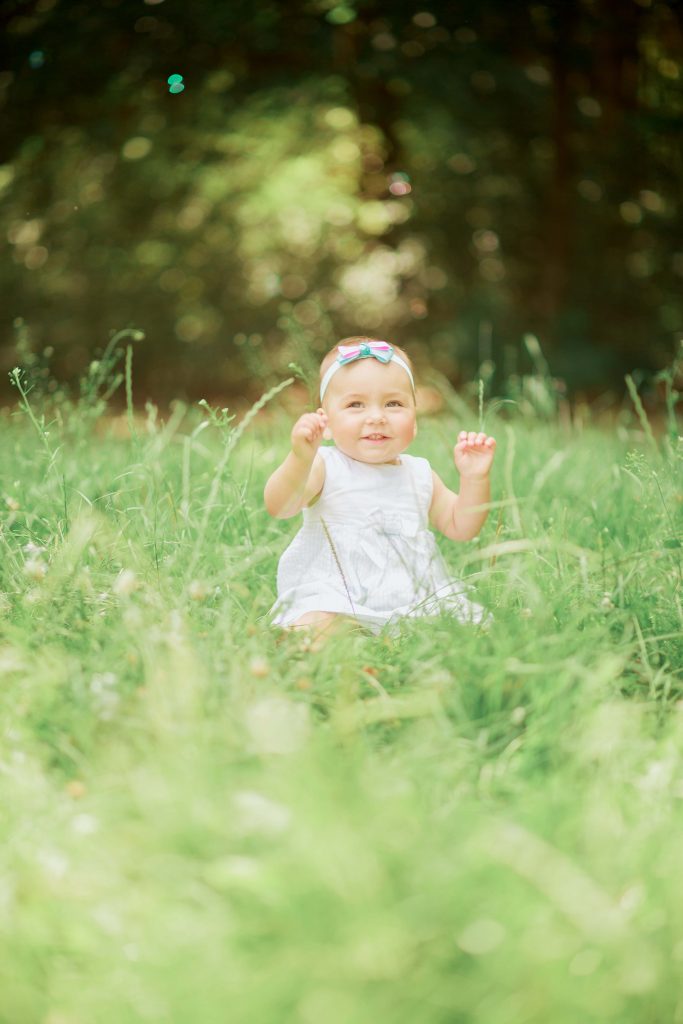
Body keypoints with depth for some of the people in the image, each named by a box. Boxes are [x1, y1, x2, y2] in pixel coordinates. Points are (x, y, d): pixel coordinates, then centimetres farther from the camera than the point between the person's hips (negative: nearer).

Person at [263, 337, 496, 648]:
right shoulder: (324, 468, -2)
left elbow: (461, 527, 17)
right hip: (331, 597, -5)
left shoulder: (420, 475, 14)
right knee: (317, 627, -36)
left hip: (414, 602, 5)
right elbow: (278, 506, -18)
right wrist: (300, 458, -36)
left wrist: (475, 478, 1)